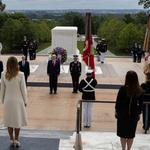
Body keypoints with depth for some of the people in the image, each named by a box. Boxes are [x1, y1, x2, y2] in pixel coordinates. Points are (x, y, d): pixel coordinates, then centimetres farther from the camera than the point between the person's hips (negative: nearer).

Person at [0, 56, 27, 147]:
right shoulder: (20, 75, -14)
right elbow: (23, 89, -9)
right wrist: (25, 101, 3)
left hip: (7, 100, 2)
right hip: (18, 100, -2)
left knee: (9, 120, 12)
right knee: (18, 120, 10)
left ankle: (11, 140, 19)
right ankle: (16, 139, 15)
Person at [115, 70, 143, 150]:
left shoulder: (123, 89, -17)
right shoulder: (139, 90, -9)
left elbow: (118, 101, -9)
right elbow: (140, 104, 0)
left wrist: (116, 111, 5)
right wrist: (139, 113, 12)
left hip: (122, 114, -2)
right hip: (134, 115, 2)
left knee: (123, 133, 12)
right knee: (131, 134, 15)